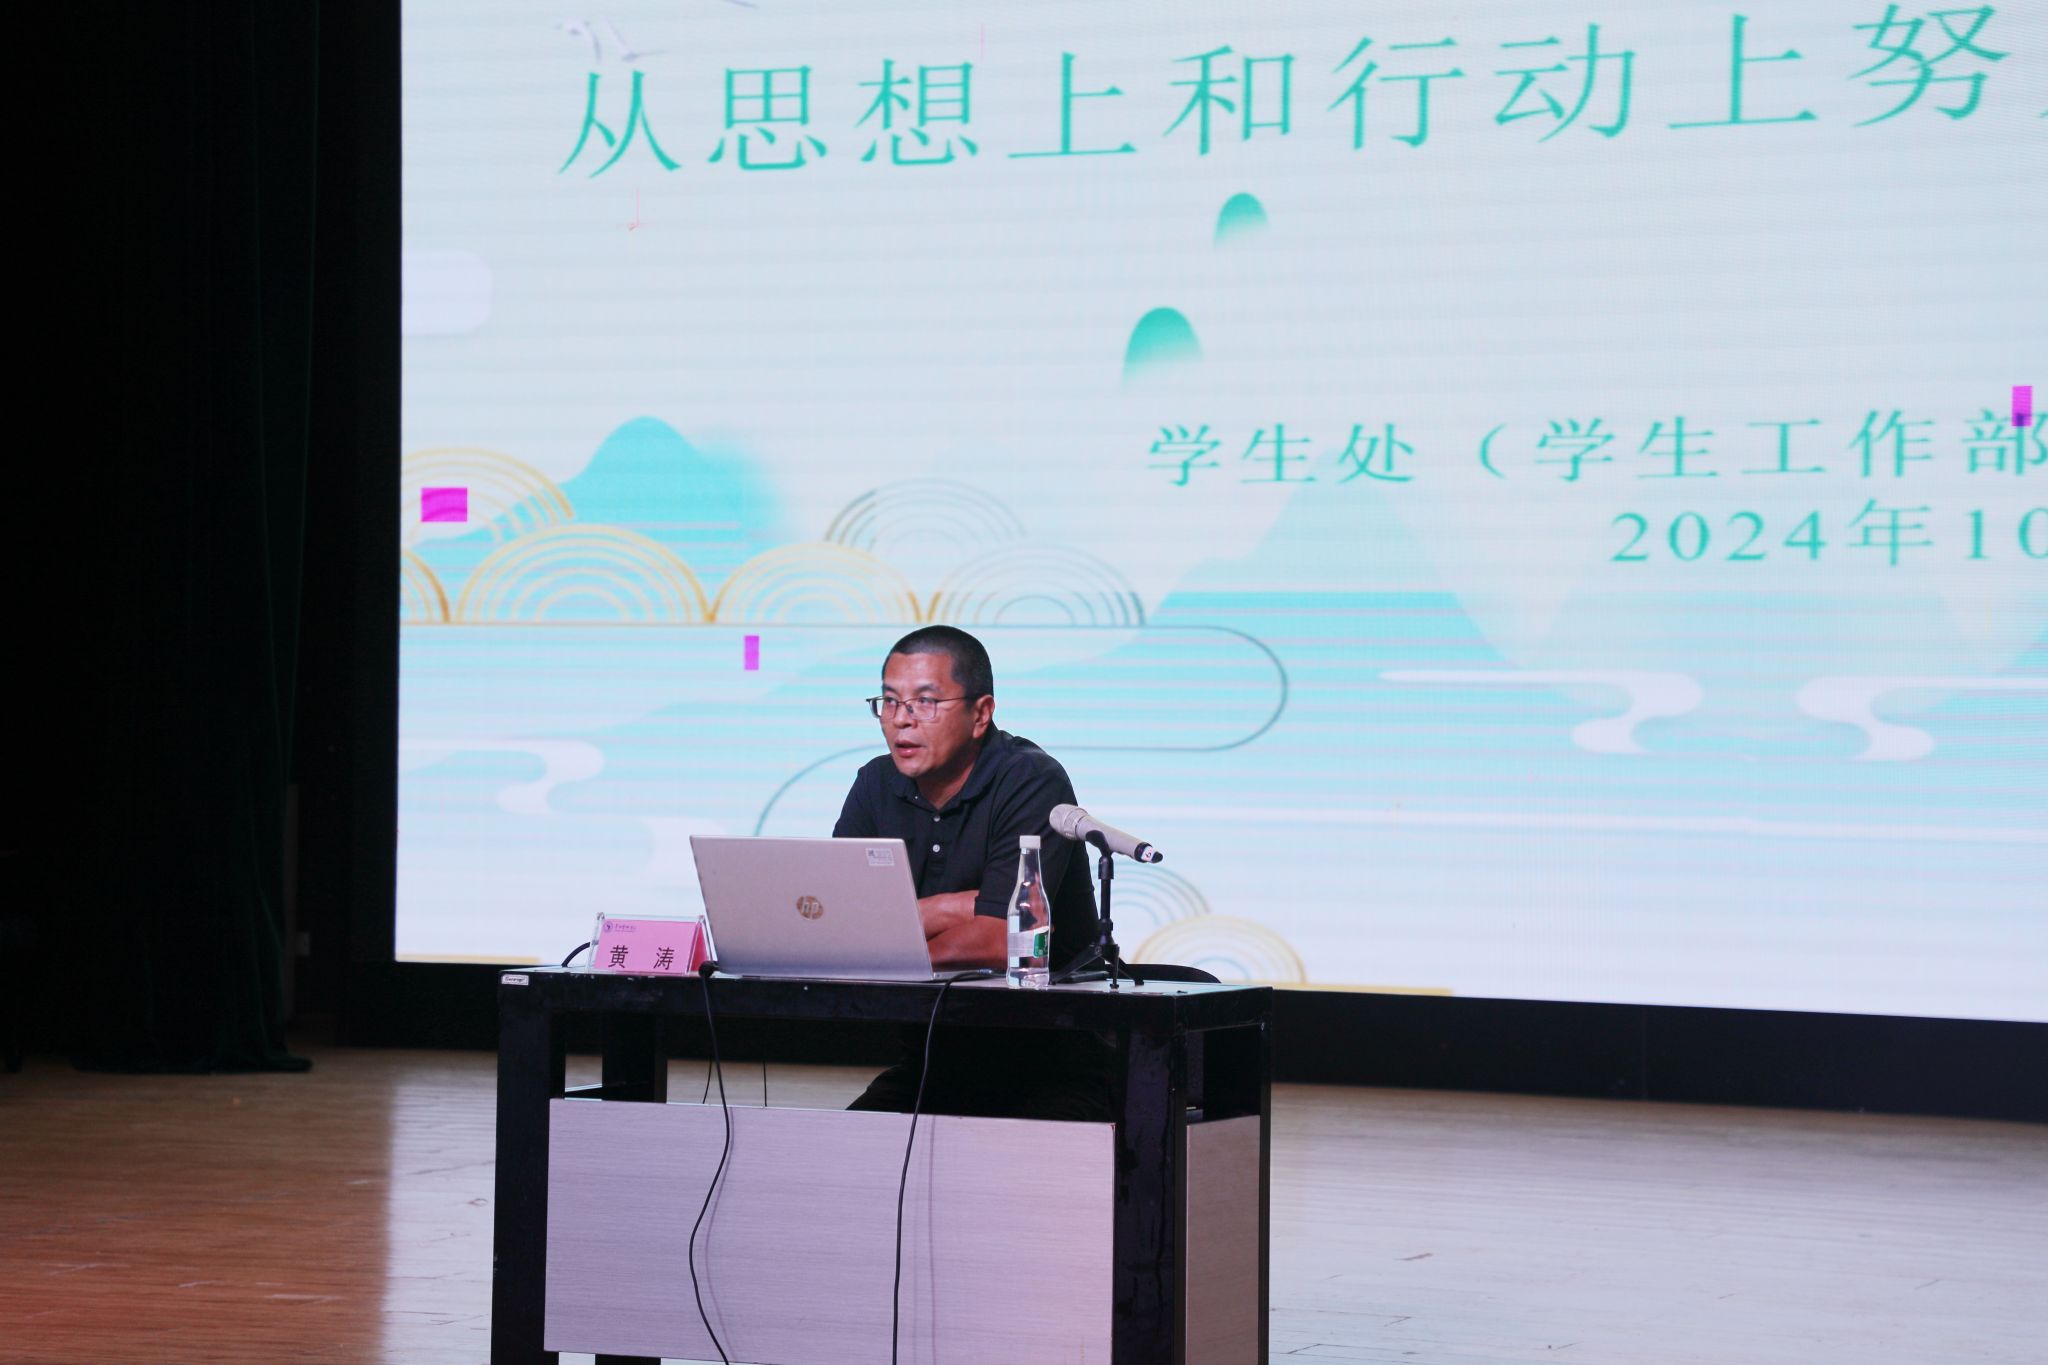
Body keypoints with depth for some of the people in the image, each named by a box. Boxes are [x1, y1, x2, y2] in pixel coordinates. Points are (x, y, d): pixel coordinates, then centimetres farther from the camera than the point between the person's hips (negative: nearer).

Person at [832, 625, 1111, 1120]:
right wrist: (951, 910, -14)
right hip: (932, 1068, 5)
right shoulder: (877, 786, 8)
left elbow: (1000, 941, -23)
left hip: (1052, 1073, -5)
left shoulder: (1033, 782, -11)